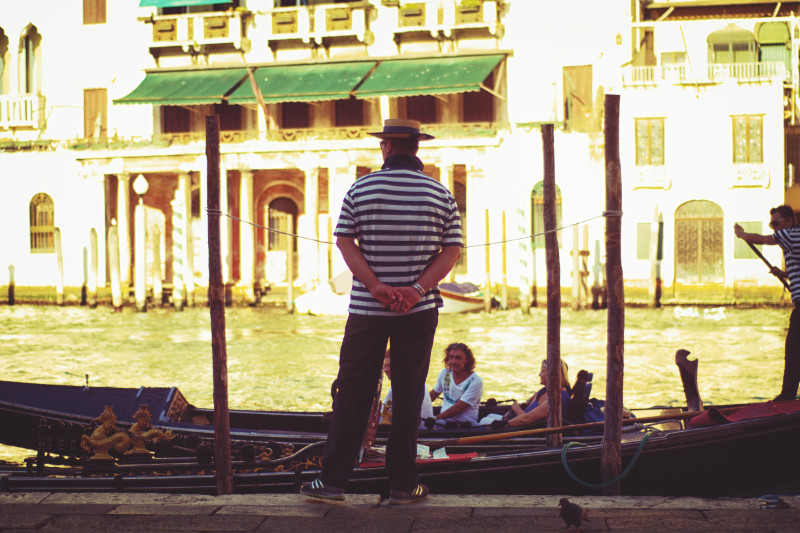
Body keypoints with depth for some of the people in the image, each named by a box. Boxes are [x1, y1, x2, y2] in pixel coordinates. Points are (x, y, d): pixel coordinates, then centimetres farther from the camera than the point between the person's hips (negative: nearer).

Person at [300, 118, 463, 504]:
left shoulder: (361, 188, 0)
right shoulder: (440, 193, 2)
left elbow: (345, 241, -5)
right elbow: (452, 250, -2)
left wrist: (375, 287, -12)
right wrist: (416, 290, -11)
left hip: (367, 309, 0)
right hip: (420, 312, 1)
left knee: (353, 391, 6)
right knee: (408, 394, 6)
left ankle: (333, 479, 8)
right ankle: (403, 484, 10)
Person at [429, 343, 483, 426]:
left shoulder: (476, 382, -10)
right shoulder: (445, 373, 8)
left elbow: (459, 407, -14)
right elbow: (432, 395, 21)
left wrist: (435, 418, -16)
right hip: (444, 421, 5)